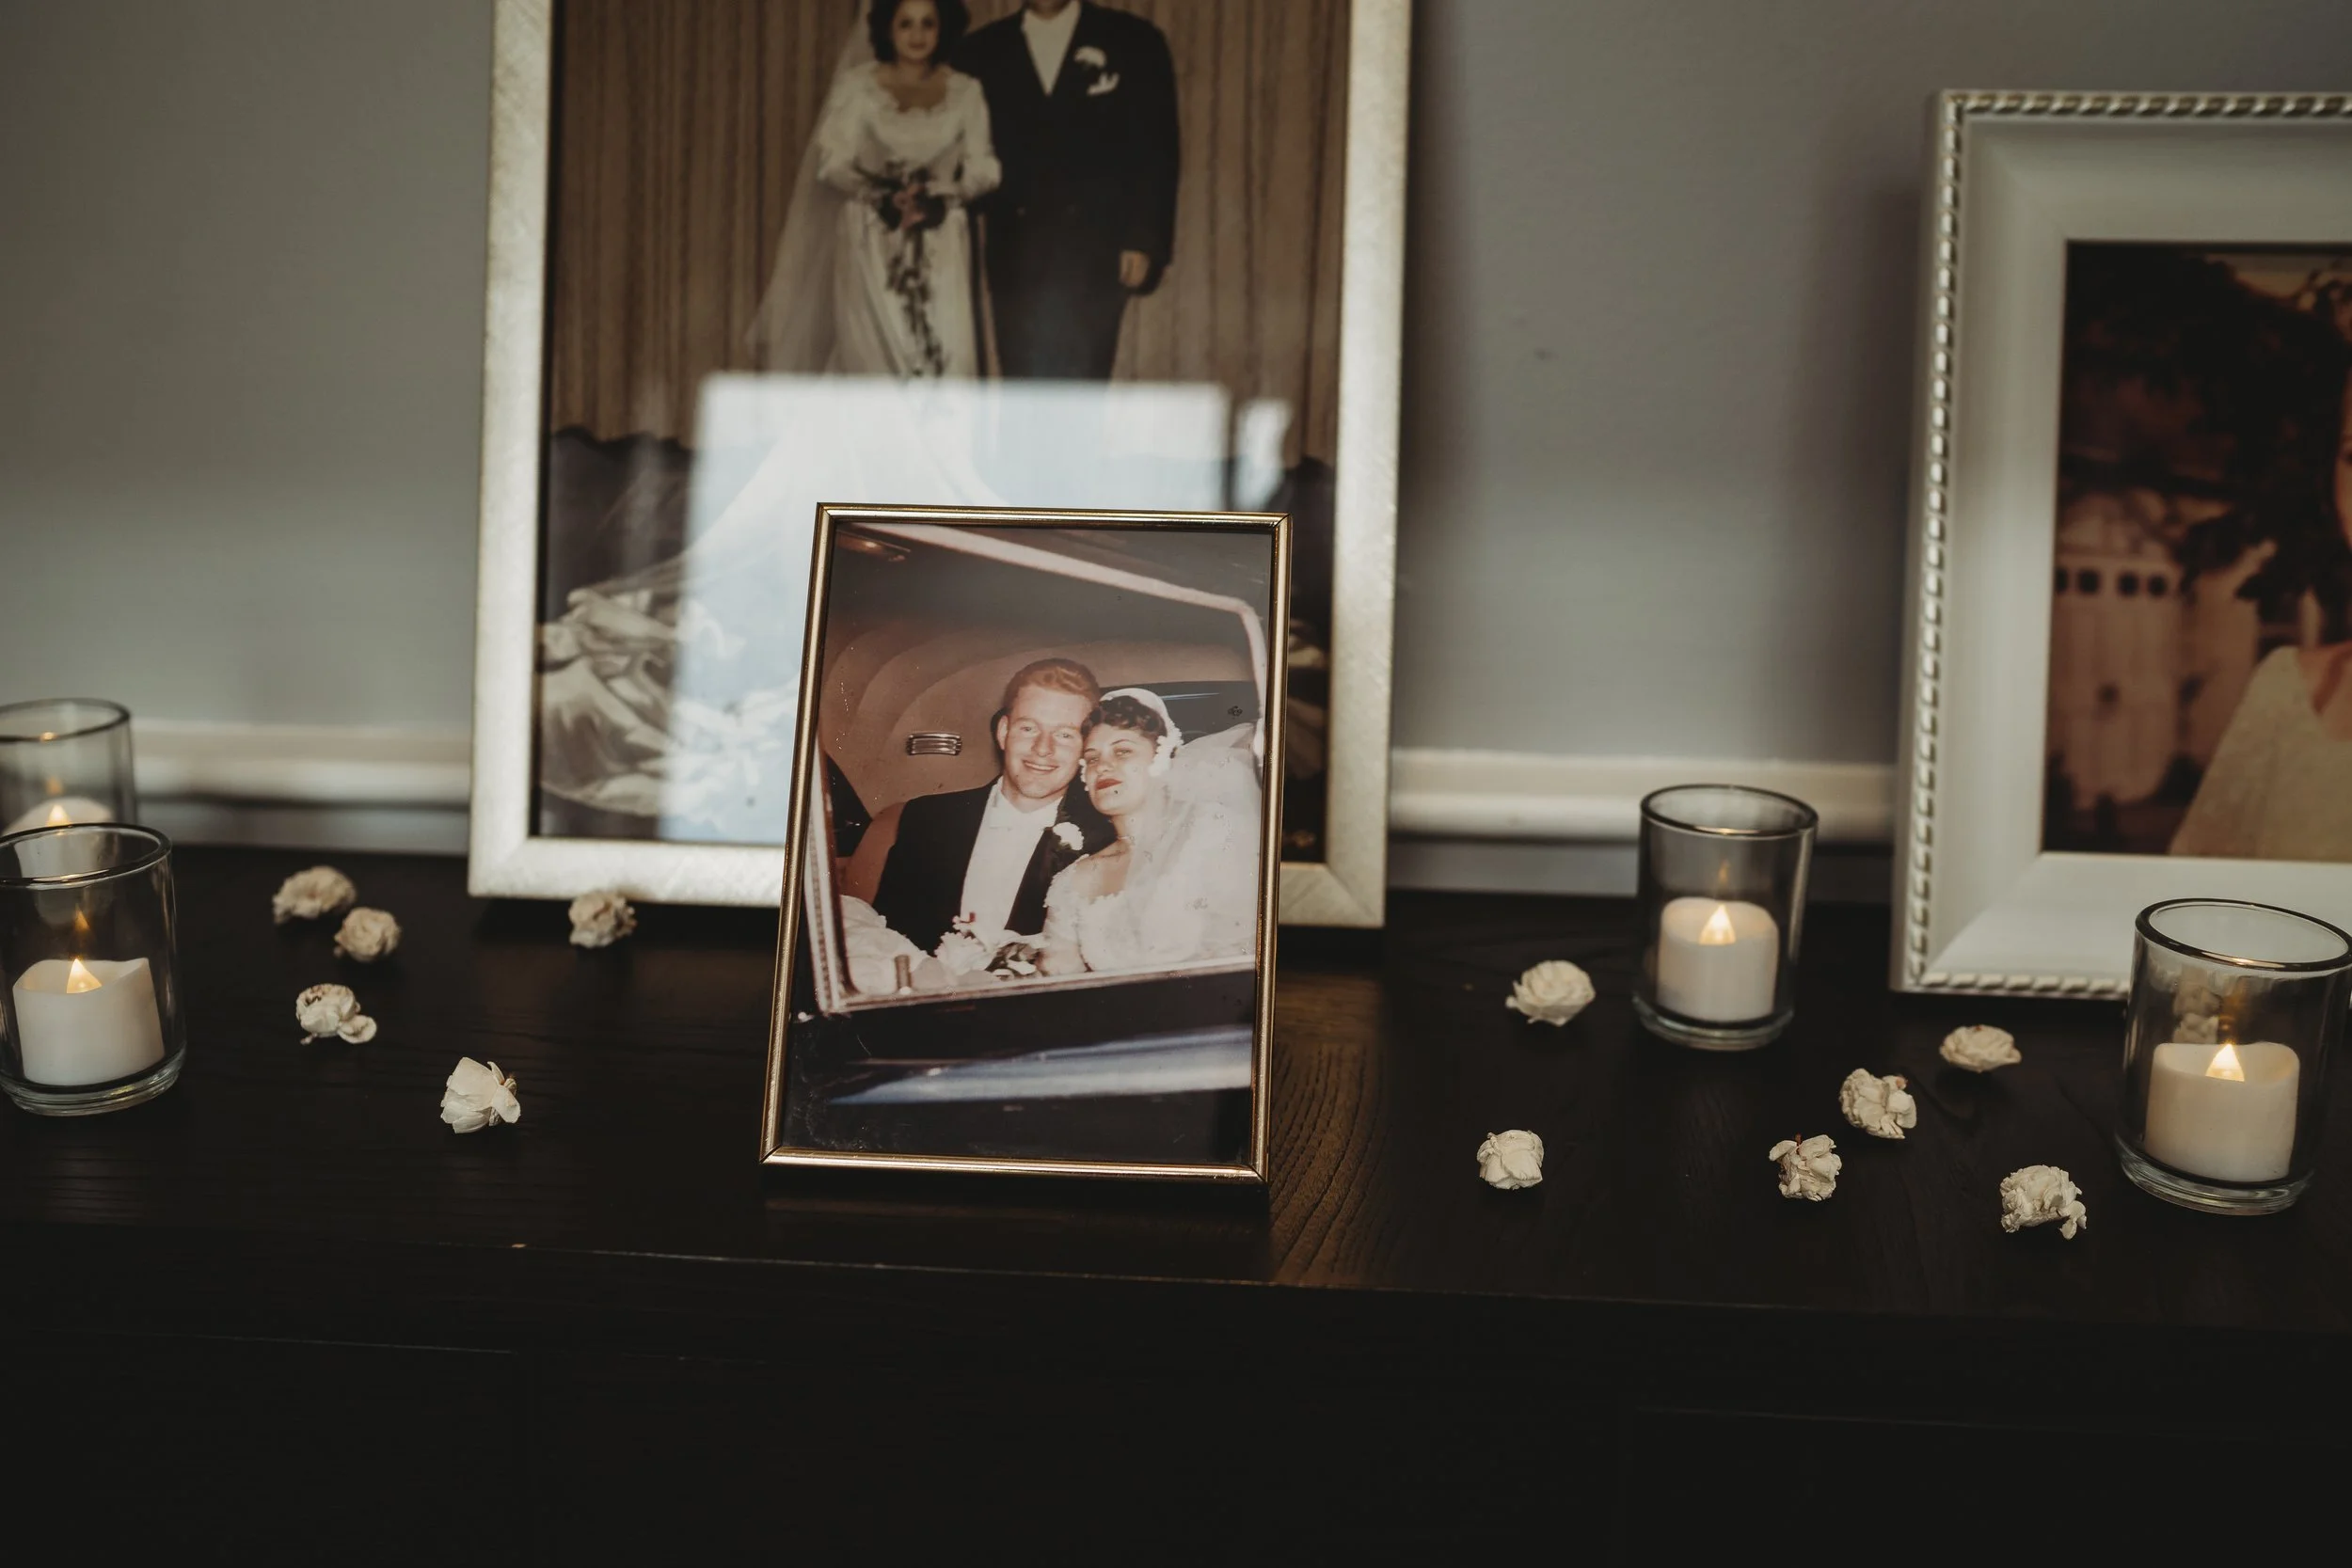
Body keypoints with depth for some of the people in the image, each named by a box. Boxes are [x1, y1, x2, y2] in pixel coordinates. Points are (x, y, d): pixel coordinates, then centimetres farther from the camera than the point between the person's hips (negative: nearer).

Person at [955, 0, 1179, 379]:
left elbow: (1156, 153, 2)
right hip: (1016, 250, 2)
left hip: (1096, 248, -2)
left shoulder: (1134, 42, 6)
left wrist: (1145, 241, -6)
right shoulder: (981, 50, 12)